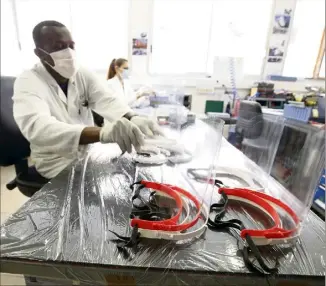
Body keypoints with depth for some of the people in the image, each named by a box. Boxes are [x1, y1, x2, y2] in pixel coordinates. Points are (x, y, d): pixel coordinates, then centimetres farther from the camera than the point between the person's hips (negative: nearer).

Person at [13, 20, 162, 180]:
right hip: (59, 162, -5)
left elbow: (107, 101, -16)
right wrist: (101, 133, -51)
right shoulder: (27, 83, -15)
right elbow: (37, 127, -34)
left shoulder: (83, 75, -1)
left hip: (90, 150, 5)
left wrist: (133, 119, -39)